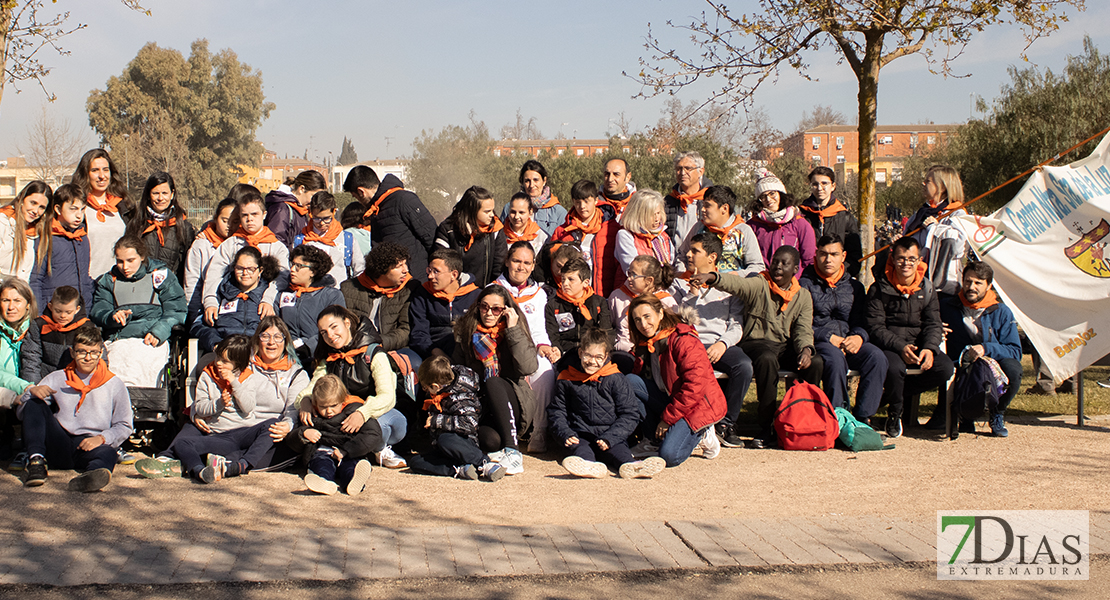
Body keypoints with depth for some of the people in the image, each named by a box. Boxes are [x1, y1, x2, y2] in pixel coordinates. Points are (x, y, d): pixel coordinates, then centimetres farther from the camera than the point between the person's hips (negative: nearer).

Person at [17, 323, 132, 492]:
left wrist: (101, 438, -14)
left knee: (108, 453, -37)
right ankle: (35, 460, -29)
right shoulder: (57, 379, 17)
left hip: (89, 445, -3)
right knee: (34, 404, -13)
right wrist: (32, 392, -10)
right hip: (57, 447, 3)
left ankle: (94, 473, -74)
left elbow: (124, 426, 7)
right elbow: (21, 413, 13)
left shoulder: (114, 385, 11)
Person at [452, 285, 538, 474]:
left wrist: (513, 330, -13)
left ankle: (512, 450, -32)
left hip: (514, 404, -1)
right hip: (480, 406, 1)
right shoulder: (467, 332, 10)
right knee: (491, 440, -34)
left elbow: (529, 367, -13)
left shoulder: (516, 331, 3)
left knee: (492, 382, -34)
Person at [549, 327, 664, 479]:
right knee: (577, 448, -33)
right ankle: (590, 466, -65)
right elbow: (556, 411, 17)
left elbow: (630, 414, 3)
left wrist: (609, 438, -12)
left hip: (611, 435, 0)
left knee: (618, 449, -33)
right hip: (580, 436, 0)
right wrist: (566, 434, -4)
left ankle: (630, 466, -64)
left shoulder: (615, 379, 5)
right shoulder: (567, 380, 10)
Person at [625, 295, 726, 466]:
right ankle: (657, 439, -6)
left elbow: (695, 385, -22)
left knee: (669, 456, -28)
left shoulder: (684, 340, -16)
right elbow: (644, 381, 12)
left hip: (697, 405, -7)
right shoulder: (645, 346, 9)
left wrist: (668, 418, -19)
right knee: (629, 381, -13)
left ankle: (700, 433, 5)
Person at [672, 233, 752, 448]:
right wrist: (693, 295, -4)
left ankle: (726, 423, -16)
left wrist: (723, 343, -12)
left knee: (744, 365, -31)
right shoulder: (679, 283, 19)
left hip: (720, 344, 1)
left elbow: (736, 325, 7)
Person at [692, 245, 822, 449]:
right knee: (767, 359, -37)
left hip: (787, 346, 4)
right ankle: (767, 428, -30)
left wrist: (806, 349, -20)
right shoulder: (758, 285, -1)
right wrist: (711, 277, -43)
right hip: (757, 342, -3)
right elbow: (735, 283, -21)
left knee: (815, 362, -25)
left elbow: (803, 330, 3)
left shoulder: (803, 296, 12)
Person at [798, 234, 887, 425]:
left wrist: (859, 337, -9)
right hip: (817, 344, -4)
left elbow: (861, 322, 15)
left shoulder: (854, 287, 20)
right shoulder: (805, 284, 6)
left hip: (849, 343, 4)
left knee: (876, 356, -27)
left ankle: (862, 416, -24)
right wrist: (829, 338, -14)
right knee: (835, 357, -38)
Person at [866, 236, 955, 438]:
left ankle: (893, 394, -3)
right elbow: (876, 328, -9)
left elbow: (933, 324, 4)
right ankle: (894, 412, -4)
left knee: (945, 367, -24)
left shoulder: (927, 289, 8)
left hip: (919, 347, 4)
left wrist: (929, 348, -19)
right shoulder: (879, 289, -3)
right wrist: (901, 347, -25)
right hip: (888, 348, -4)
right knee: (894, 367, -38)